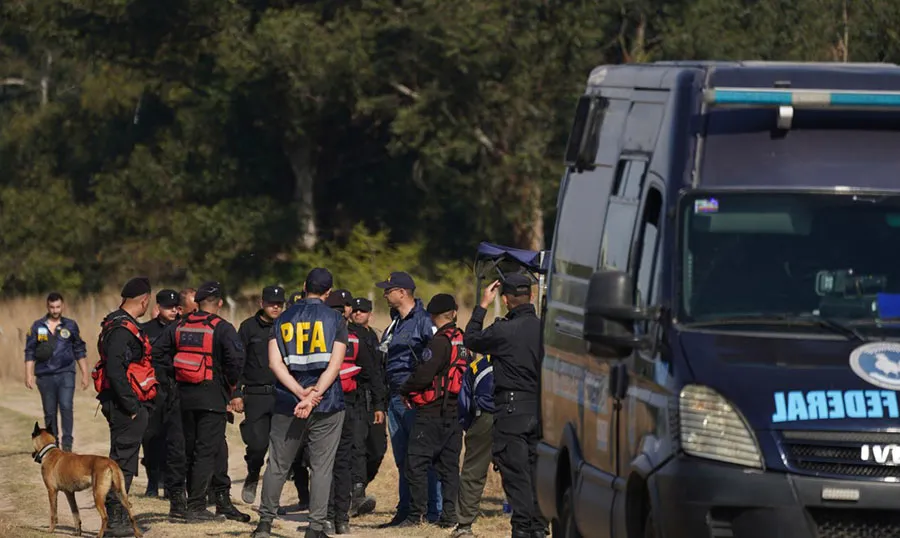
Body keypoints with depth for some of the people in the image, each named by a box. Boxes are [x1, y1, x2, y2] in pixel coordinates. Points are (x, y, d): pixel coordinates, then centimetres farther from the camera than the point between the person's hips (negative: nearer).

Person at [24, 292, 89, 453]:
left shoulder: (70, 325, 7)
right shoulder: (37, 327, 6)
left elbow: (80, 351, 13)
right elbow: (30, 353, 7)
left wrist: (85, 374, 11)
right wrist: (29, 375, -1)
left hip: (66, 374, -1)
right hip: (45, 376, 1)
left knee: (66, 407, -17)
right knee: (50, 412, 6)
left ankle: (67, 444, -14)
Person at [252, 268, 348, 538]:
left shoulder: (284, 319, 7)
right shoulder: (335, 320, -1)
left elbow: (275, 362, -3)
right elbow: (334, 365, -10)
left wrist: (300, 392, -12)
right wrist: (312, 398, -15)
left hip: (287, 404, 2)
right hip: (327, 405, -2)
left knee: (277, 465, 12)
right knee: (321, 467, 2)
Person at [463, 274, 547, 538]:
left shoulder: (504, 330, -14)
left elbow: (470, 339, 3)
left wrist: (482, 306, 10)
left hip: (511, 410, -6)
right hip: (539, 408, 6)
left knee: (515, 472, -2)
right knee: (535, 471, 12)